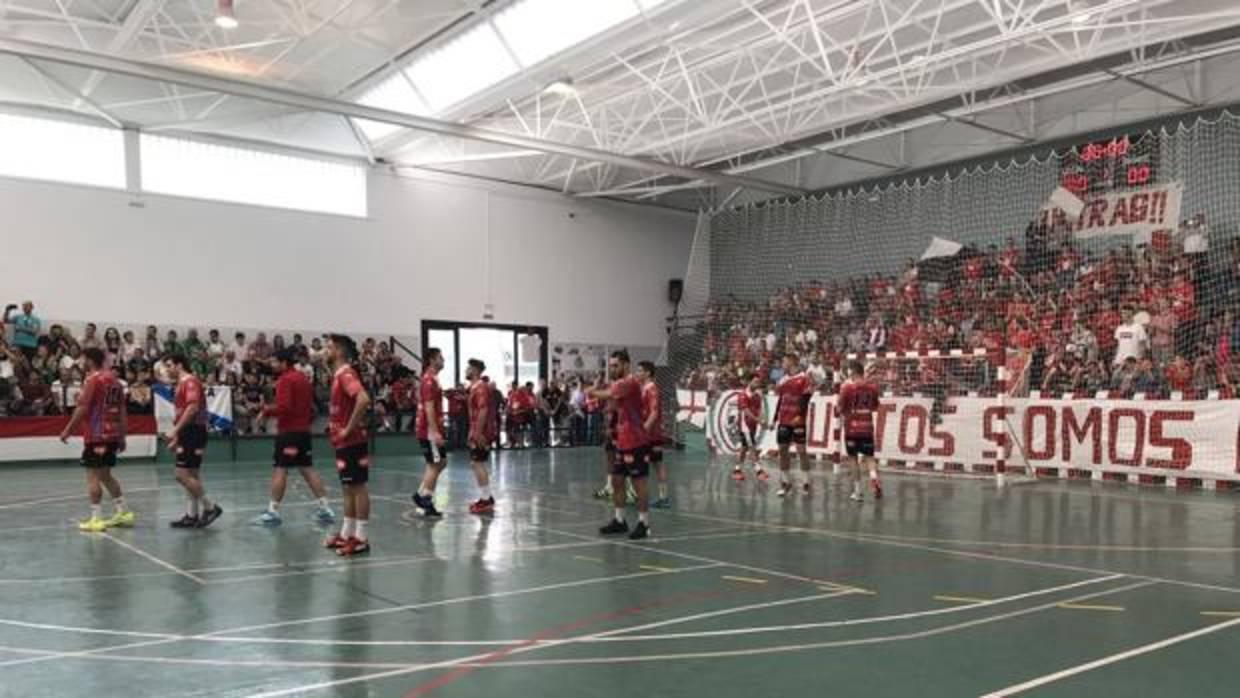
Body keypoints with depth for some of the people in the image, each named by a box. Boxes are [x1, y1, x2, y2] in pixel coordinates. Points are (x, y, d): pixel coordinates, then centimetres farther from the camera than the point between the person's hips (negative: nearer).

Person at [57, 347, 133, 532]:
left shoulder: (93, 379, -10)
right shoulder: (114, 379, 13)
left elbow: (82, 408, -15)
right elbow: (122, 411, 14)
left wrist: (68, 430, -8)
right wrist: (122, 436, 18)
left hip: (96, 435, -8)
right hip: (113, 434, 8)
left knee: (93, 475, -3)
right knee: (105, 474, 17)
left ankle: (96, 519, -3)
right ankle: (122, 512, 17)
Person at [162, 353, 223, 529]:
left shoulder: (190, 381, -11)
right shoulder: (182, 384, 19)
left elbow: (192, 408, -24)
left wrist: (175, 430, -24)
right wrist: (177, 437, 22)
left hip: (193, 433, -10)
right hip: (188, 434, 10)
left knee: (183, 475, -11)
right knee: (190, 475, 9)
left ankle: (210, 507, -5)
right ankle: (192, 516, 12)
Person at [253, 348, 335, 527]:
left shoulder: (285, 380, -11)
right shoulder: (303, 377, 15)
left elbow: (283, 407, -20)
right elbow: (311, 405, 20)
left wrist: (267, 411, -7)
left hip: (288, 432, -9)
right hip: (303, 430, 9)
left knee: (279, 470, -3)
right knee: (308, 470, 10)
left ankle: (273, 512, 0)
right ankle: (325, 509, 10)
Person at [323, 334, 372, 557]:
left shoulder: (346, 374, -16)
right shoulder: (338, 374, 14)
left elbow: (364, 399, -33)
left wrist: (349, 428, -24)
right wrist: (336, 427, 14)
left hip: (352, 441, -10)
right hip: (344, 441, 10)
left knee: (358, 488, -4)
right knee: (348, 488, 14)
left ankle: (361, 538, 2)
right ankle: (346, 534, 23)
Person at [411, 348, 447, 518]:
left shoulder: (431, 379, 16)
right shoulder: (429, 380, -15)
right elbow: (429, 408, -21)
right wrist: (435, 431, -25)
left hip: (430, 429, 10)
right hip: (429, 429, -10)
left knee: (440, 462, 15)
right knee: (434, 465, -4)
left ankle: (421, 494, 17)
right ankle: (426, 503, 2)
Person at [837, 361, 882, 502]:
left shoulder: (847, 386, -9)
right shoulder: (872, 387, 4)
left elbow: (840, 408, -6)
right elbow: (875, 407, 15)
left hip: (852, 427, -3)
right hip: (867, 427, 3)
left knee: (853, 458, 7)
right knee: (869, 457, 9)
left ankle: (857, 491, 8)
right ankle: (874, 477, -18)